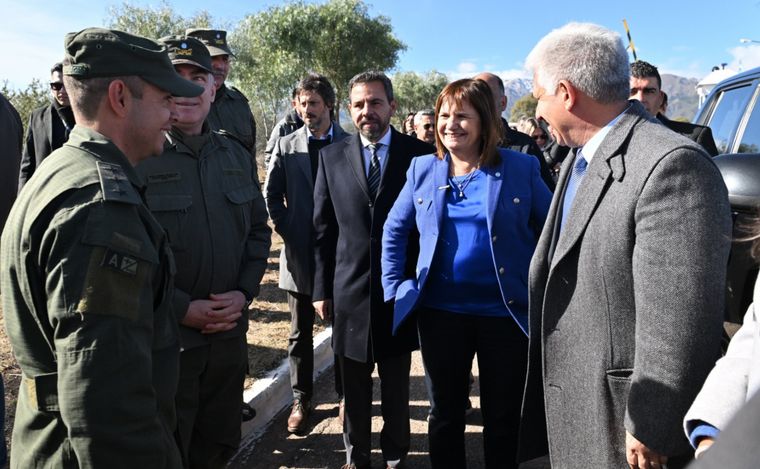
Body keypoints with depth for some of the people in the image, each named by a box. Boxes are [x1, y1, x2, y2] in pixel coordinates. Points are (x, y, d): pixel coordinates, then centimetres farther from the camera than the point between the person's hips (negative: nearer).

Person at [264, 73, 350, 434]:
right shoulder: (287, 146, 3)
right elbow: (271, 195, 7)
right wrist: (285, 229, -2)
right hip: (300, 253, 2)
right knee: (300, 333, 11)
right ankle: (301, 399, 26)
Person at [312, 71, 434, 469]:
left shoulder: (420, 153, -2)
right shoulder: (332, 156, 4)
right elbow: (323, 228, 4)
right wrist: (322, 289, 2)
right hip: (349, 290, 1)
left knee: (396, 387, 15)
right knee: (354, 388, 15)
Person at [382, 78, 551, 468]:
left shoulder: (522, 168, -3)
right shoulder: (423, 169, 3)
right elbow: (394, 229, 10)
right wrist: (393, 287, 4)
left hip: (506, 311, -1)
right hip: (440, 311, 2)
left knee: (503, 417, 14)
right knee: (445, 412, 17)